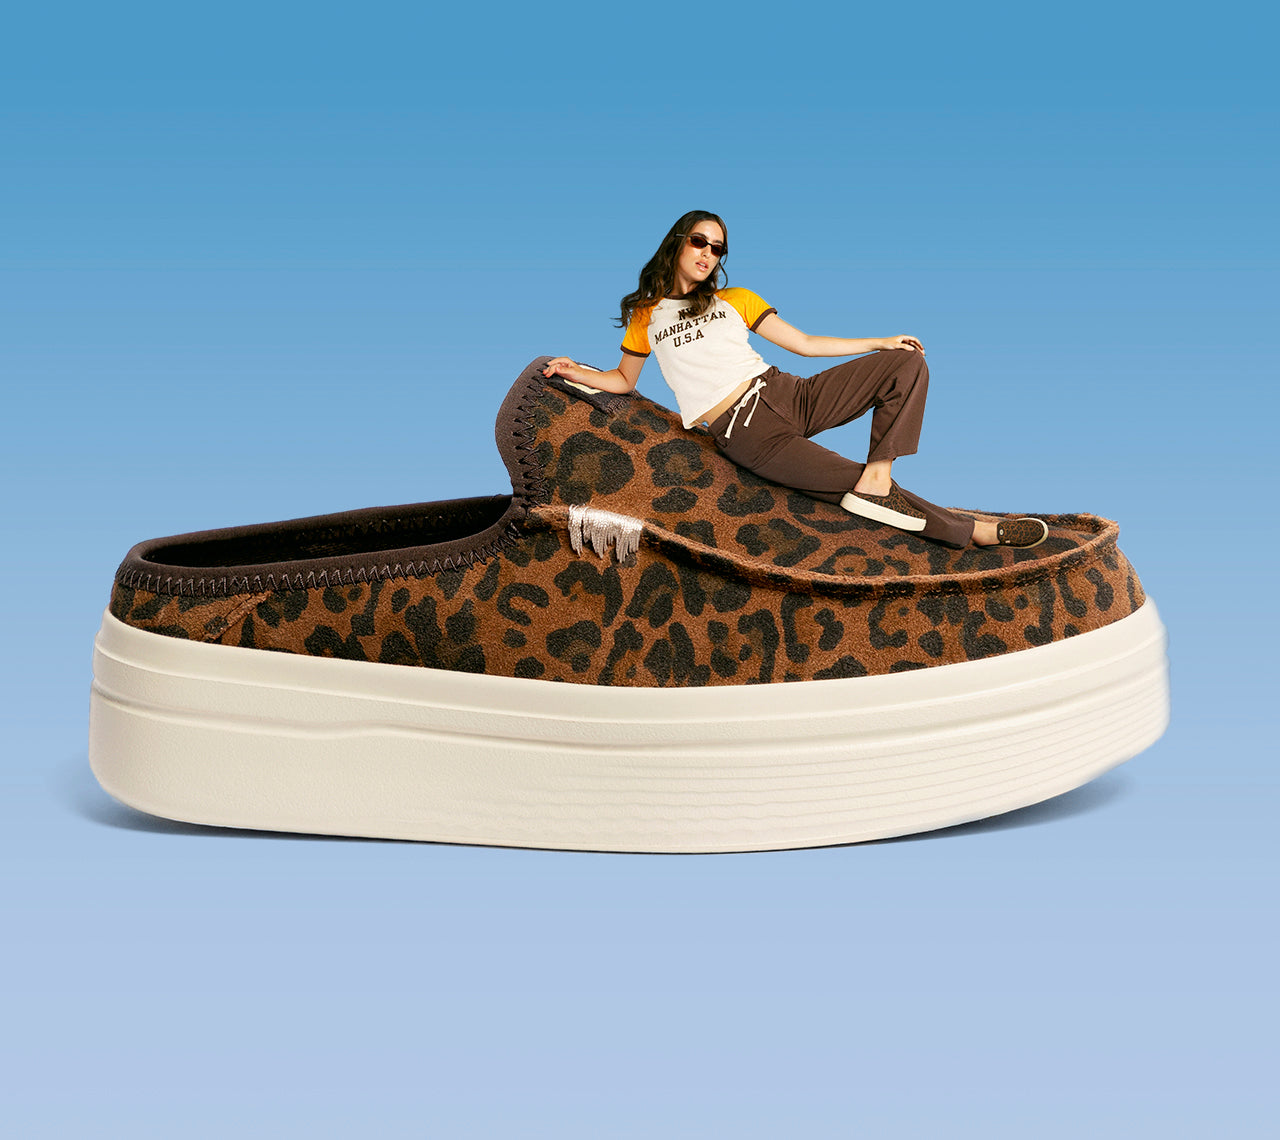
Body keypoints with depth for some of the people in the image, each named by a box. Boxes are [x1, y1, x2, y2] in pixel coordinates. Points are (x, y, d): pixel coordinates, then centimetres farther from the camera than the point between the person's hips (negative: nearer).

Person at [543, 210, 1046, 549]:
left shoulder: (735, 301, 19)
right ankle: (975, 531, -16)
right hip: (744, 434, -4)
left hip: (787, 395, 5)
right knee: (873, 490, -20)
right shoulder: (646, 316, 13)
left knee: (908, 366, -15)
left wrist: (882, 342, 12)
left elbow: (803, 343, 17)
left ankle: (874, 480, -27)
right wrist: (576, 372, 3)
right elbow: (623, 380, 23)